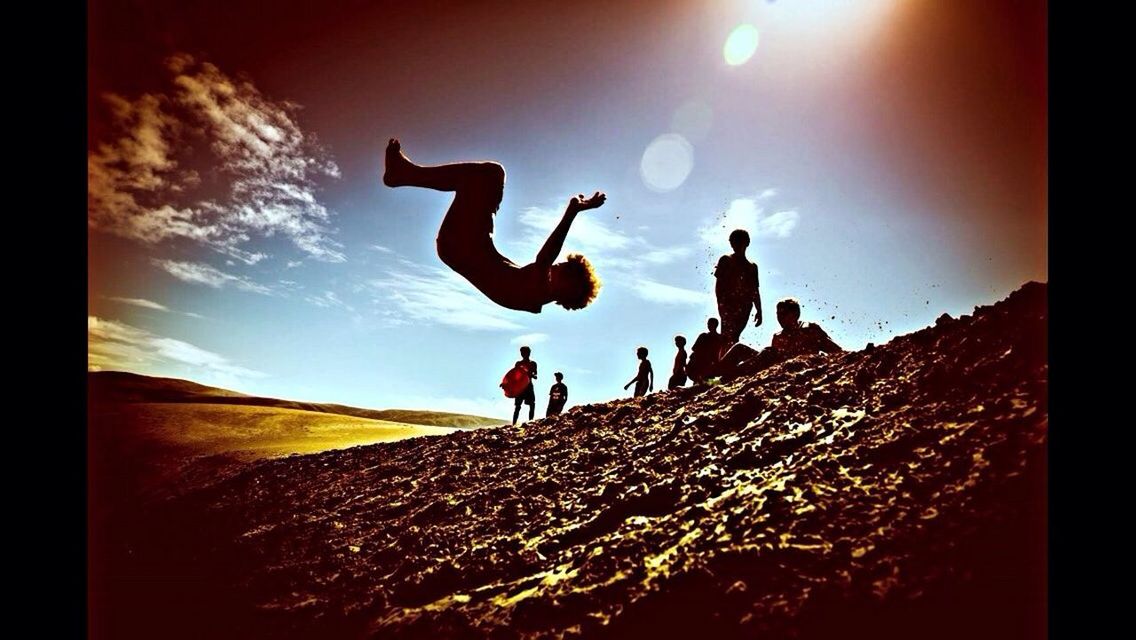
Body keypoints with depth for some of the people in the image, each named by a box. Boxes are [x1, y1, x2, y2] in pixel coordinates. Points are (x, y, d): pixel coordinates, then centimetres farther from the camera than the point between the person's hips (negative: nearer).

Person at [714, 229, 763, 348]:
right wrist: (721, 303, -13)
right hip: (728, 303, -4)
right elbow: (718, 284, 0)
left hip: (744, 307, 4)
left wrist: (759, 311, 12)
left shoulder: (752, 267, 20)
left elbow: (755, 292, 19)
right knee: (728, 337, -17)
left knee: (733, 337, 0)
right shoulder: (726, 260, 8)